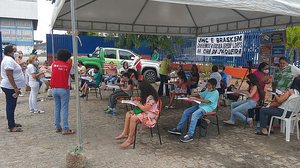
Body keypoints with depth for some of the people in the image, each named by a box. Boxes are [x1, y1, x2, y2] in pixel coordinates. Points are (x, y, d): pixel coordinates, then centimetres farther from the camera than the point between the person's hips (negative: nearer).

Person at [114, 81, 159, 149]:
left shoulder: (151, 97, -23)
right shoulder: (147, 96, 8)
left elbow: (145, 109, -25)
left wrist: (137, 103, -12)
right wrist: (138, 99, 7)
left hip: (151, 115, -11)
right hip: (145, 112, 11)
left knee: (133, 118, -29)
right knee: (128, 114, -1)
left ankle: (130, 139, -19)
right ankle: (125, 133, -3)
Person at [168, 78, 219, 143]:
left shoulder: (215, 93, -12)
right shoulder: (207, 90, 14)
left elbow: (207, 101, -21)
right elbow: (200, 96, 20)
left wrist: (196, 99, -24)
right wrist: (192, 96, 3)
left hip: (208, 107, -9)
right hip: (201, 105, 9)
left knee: (194, 114, -33)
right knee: (186, 111, -3)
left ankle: (190, 135, -34)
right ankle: (178, 129, 2)